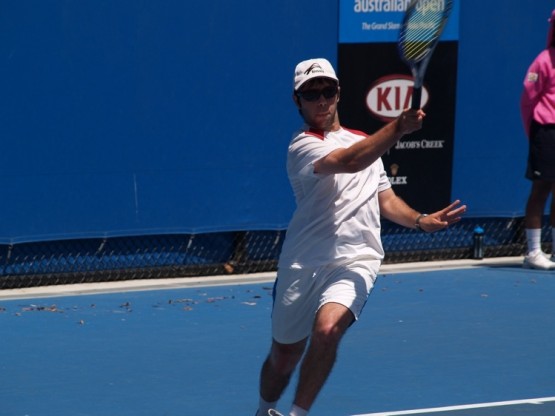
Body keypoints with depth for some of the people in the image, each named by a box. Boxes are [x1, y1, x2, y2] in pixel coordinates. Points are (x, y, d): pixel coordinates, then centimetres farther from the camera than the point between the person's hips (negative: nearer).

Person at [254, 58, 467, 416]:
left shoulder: (365, 142, 14)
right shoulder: (304, 146, -9)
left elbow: (386, 201, 20)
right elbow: (350, 162, -28)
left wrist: (422, 220, 0)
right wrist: (399, 128, -39)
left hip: (355, 261, 3)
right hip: (304, 264, -3)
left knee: (327, 329, -28)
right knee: (283, 357, 10)